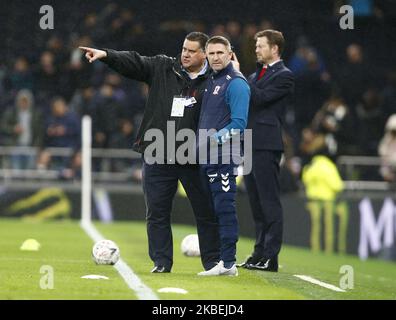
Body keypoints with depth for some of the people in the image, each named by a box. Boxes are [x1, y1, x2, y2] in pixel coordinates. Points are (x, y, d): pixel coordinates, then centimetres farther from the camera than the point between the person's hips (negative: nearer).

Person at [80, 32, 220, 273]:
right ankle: (161, 262, 13)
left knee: (206, 213, 6)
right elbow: (134, 63, -2)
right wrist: (106, 55, -14)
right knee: (157, 213, 5)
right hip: (158, 159, 2)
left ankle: (213, 262, 17)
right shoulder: (163, 68, 5)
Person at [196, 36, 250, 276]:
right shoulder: (211, 81, 19)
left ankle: (229, 263, -9)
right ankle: (218, 260, 14)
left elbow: (239, 124, -15)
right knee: (213, 209, 10)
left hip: (224, 156, -9)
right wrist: (200, 143, 12)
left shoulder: (236, 83, -8)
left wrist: (215, 138, -22)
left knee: (224, 207, -9)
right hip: (206, 157, 9)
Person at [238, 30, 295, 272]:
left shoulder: (284, 76, -5)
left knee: (269, 202, -8)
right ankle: (260, 253, 16)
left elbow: (260, 98, -15)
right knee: (257, 203, 11)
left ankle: (270, 257, -9)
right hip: (250, 145, 9)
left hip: (267, 145, -9)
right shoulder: (256, 75, 22)